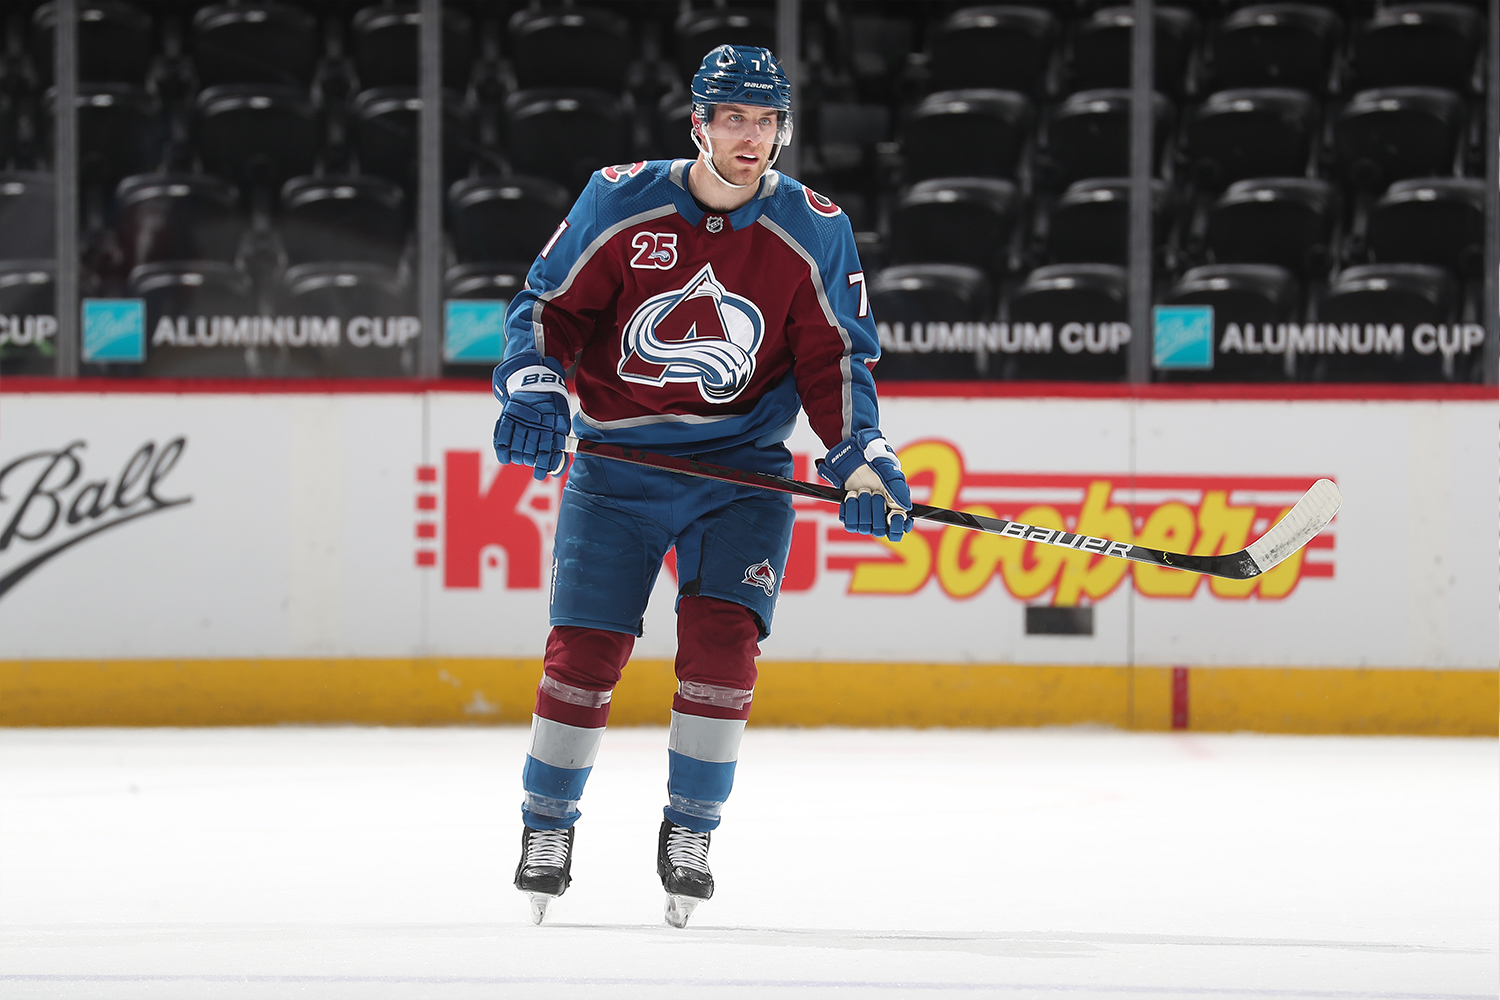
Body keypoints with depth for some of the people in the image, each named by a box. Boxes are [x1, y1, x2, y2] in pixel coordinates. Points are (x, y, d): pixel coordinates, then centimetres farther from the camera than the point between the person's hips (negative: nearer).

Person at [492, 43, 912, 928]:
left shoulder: (813, 232, -4)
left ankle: (690, 833, 5)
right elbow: (550, 305, 2)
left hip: (741, 472, 0)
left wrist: (862, 459, -10)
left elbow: (835, 358, 2)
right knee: (585, 648, -4)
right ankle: (548, 829, 16)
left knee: (723, 639, -13)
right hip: (618, 466, 0)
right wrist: (534, 389, -15)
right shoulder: (621, 205, -6)